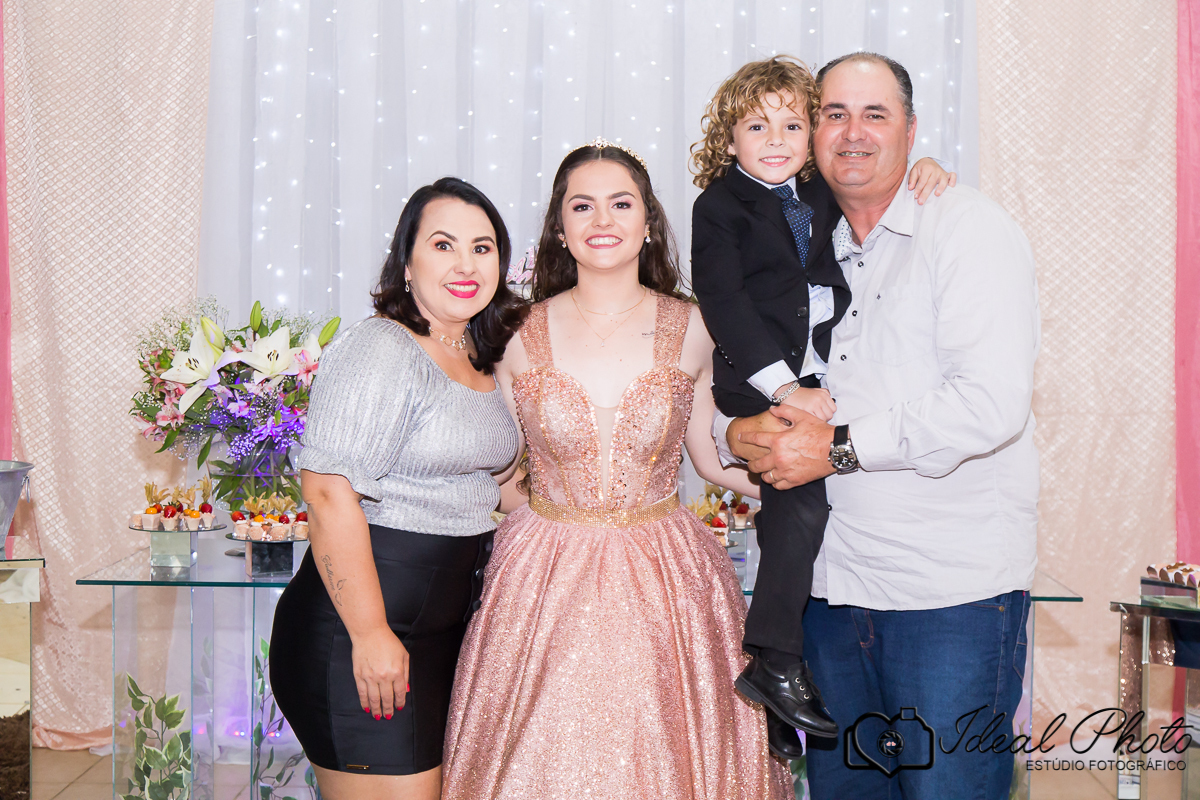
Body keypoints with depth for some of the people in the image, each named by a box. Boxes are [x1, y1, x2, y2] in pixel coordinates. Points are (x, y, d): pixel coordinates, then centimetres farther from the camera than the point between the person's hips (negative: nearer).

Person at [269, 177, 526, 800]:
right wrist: (371, 634, -23)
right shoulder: (378, 351, -14)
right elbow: (329, 492, -21)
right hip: (361, 631, -9)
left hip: (449, 627, 9)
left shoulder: (482, 360, 13)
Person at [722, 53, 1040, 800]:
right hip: (834, 583, 7)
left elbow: (991, 400, -19)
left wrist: (839, 448, -15)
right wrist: (744, 430, -4)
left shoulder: (968, 227, -7)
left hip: (953, 591, -6)